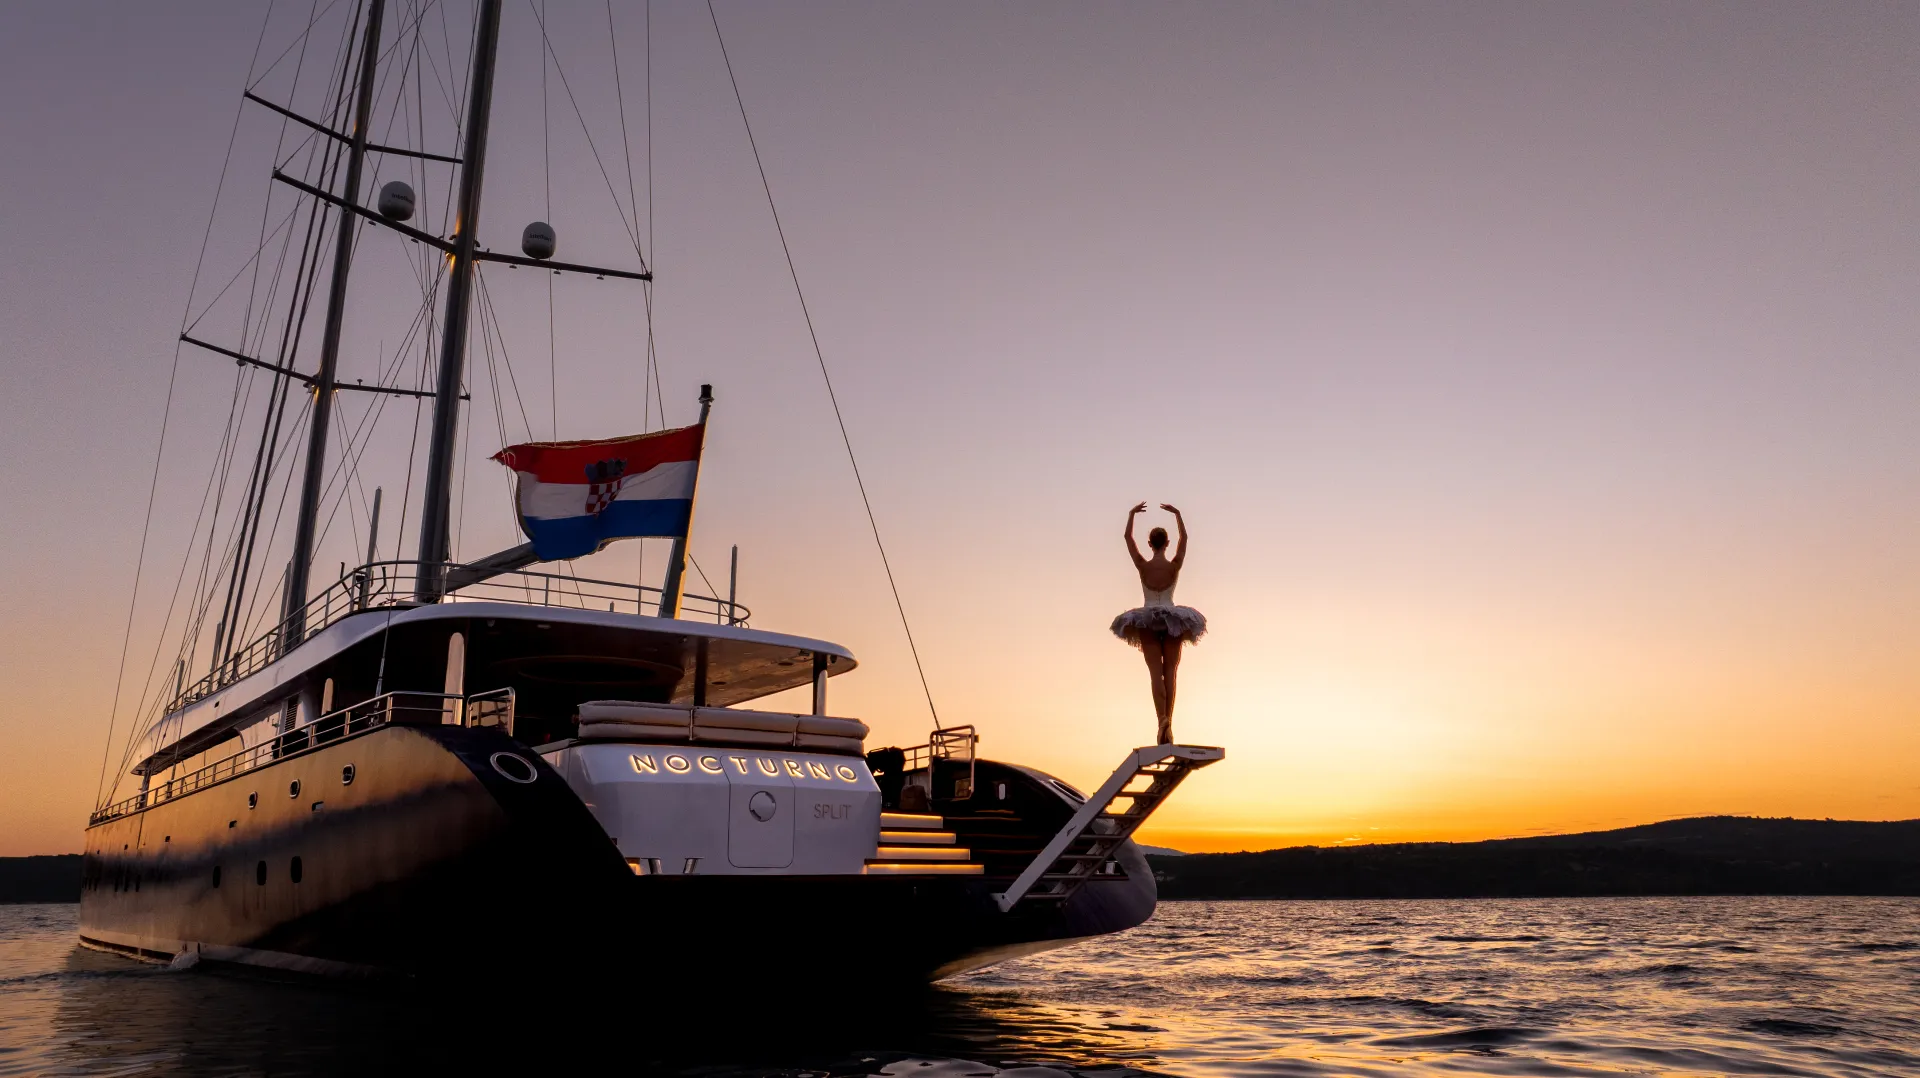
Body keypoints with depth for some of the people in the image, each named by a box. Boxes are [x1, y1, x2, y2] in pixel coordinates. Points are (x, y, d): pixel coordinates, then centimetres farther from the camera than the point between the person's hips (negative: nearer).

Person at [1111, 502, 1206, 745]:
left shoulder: (1143, 566, -8)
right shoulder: (1174, 565, -7)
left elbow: (1128, 537, 3)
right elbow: (1184, 537, 8)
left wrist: (1132, 513, 15)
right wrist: (1177, 513, 18)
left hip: (1148, 621, -1)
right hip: (1173, 621, 1)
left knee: (1156, 673, -4)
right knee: (1170, 672, 5)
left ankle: (1163, 720, -20)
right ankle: (1168, 722, -3)